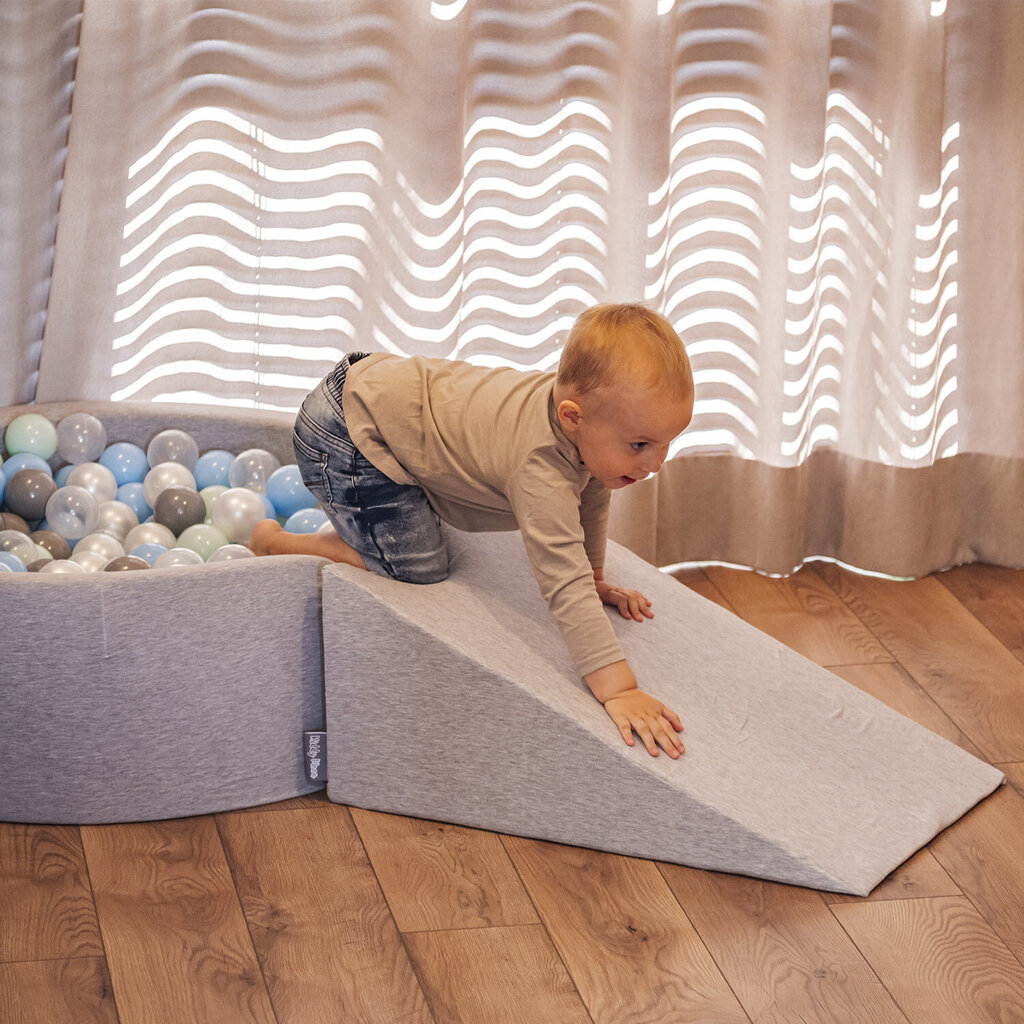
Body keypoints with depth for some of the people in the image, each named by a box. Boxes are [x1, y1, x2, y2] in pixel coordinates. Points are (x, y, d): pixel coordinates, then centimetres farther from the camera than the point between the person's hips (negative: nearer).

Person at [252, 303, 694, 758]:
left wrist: (594, 579, 19)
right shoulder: (540, 468, -36)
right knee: (416, 565, -11)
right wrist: (618, 690, -45)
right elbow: (563, 580, -41)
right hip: (347, 435, -9)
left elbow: (590, 493, 12)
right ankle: (272, 543, 6)